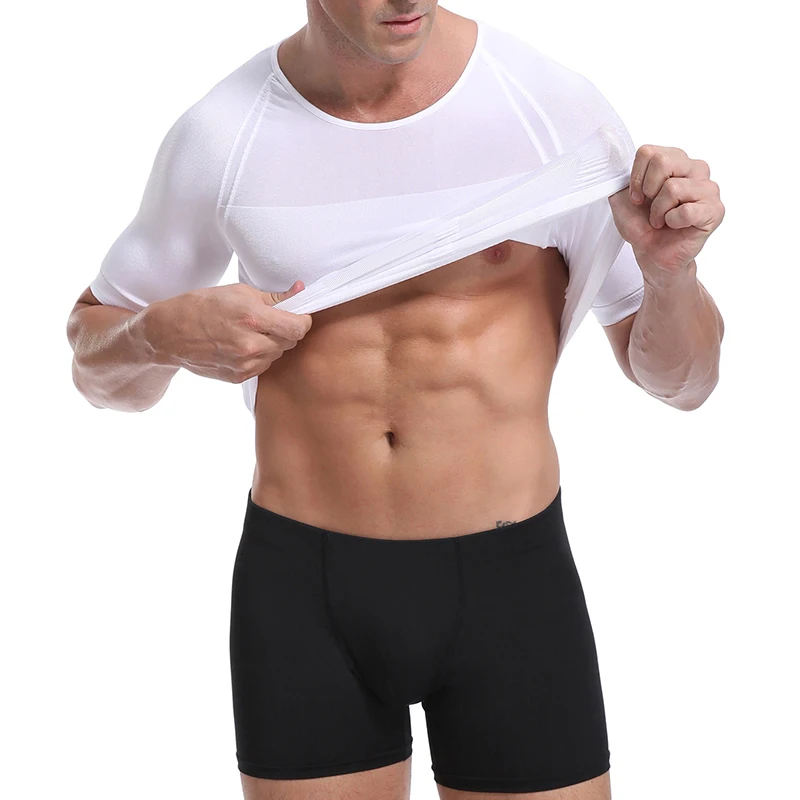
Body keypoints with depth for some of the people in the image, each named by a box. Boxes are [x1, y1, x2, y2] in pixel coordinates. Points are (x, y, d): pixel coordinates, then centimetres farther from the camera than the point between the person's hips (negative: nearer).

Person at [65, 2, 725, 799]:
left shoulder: (553, 104, -7)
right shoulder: (218, 134, -5)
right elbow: (98, 363, 9)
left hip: (510, 583, 0)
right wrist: (165, 335, -14)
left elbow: (680, 379, 1)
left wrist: (670, 264, -20)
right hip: (302, 588, 1)